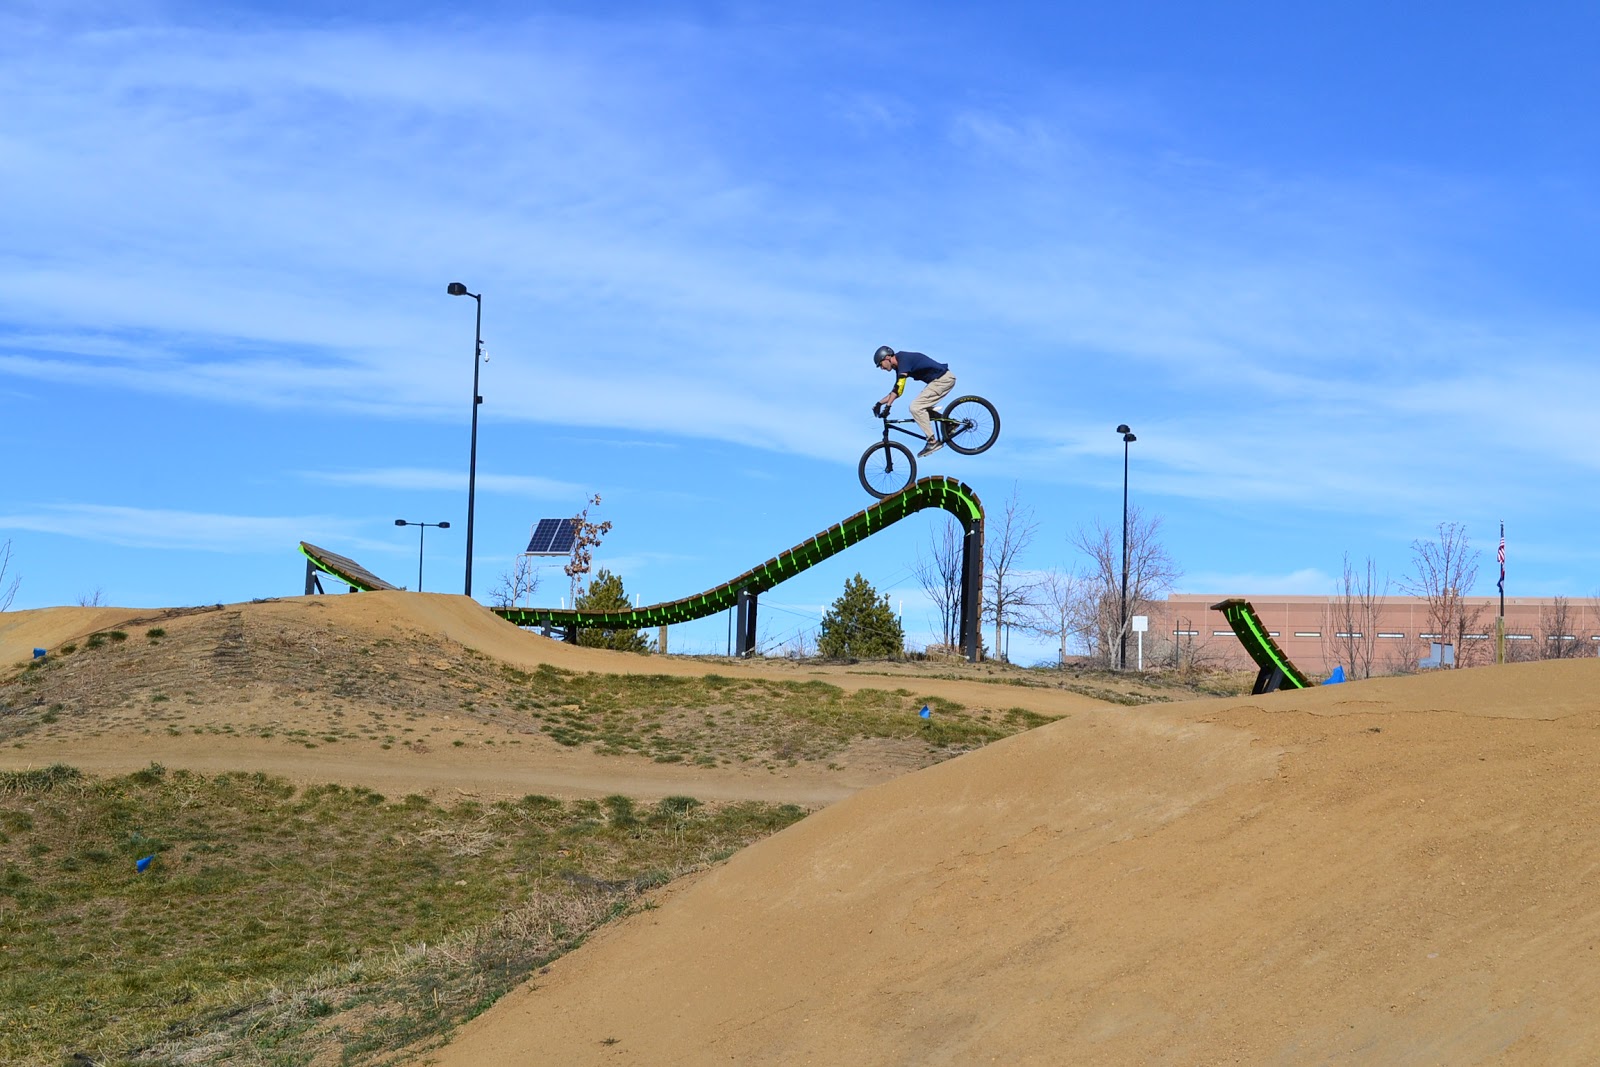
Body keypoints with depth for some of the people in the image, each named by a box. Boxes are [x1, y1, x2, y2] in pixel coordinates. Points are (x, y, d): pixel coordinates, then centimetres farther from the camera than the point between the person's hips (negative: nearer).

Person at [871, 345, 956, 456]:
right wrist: (880, 403, 15)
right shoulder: (900, 366, 14)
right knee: (922, 407, 15)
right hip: (944, 379, 10)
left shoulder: (903, 359, -15)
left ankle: (933, 442, -11)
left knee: (916, 407, -13)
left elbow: (899, 387, -26)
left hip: (942, 379, -10)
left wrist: (888, 406, -29)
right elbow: (896, 390, 20)